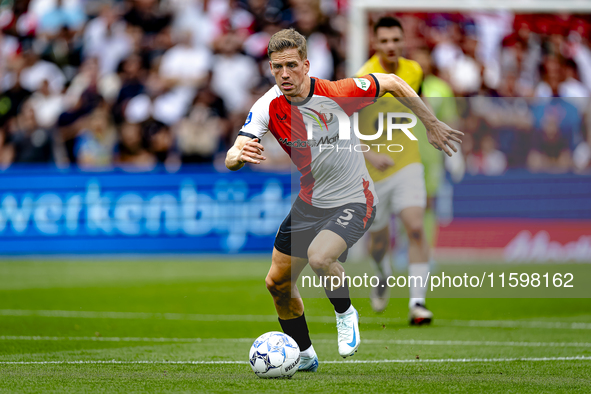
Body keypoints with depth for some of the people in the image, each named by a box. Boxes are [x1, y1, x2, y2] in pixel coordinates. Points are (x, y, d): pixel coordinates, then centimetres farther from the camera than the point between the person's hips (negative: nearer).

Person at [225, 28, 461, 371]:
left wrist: (433, 125, -3)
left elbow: (393, 83, -7)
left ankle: (346, 313, 1)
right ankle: (305, 355, 34)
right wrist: (239, 156, -48)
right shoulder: (268, 107, -14)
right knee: (278, 283, 10)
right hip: (309, 202, 5)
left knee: (319, 258, -31)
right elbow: (232, 159, -23)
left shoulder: (338, 93, -22)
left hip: (353, 202, -5)